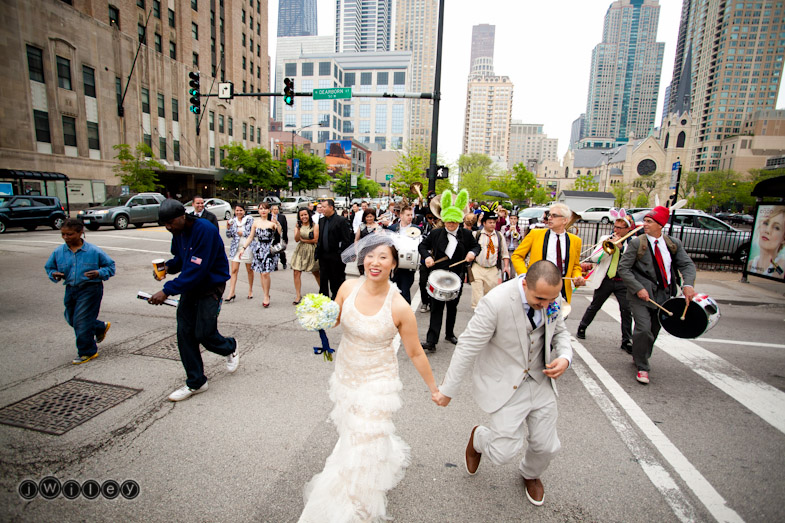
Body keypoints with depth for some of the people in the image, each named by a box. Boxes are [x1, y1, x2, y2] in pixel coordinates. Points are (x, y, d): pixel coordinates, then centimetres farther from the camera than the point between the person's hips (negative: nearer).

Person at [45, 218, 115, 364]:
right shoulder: (58, 252, 1)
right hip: (70, 289, 6)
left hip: (90, 289, -6)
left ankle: (87, 352, 10)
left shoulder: (93, 251, -11)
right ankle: (101, 327, 44)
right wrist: (54, 274, -7)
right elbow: (49, 267, 15)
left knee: (81, 321, -5)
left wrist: (99, 273, -22)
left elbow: (110, 266, -3)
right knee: (71, 319, 19)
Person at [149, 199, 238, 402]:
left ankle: (230, 348, 29)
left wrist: (167, 290, -27)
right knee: (185, 333, 4)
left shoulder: (205, 230, -23)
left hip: (210, 286, -8)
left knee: (203, 333, -7)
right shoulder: (178, 232, 4)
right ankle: (195, 383, 17)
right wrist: (168, 267, -4)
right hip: (190, 286, 8)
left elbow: (196, 269, -27)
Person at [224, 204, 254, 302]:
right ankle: (231, 294, -2)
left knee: (249, 270, 8)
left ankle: (250, 290, 25)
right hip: (236, 248, 2)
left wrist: (243, 233, -13)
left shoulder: (249, 219, -2)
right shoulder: (233, 221, 8)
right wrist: (228, 227, -8)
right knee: (234, 270, -4)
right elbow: (229, 236, 8)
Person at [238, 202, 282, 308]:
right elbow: (250, 237, 14)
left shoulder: (272, 221, -3)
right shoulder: (256, 222, 9)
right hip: (259, 249, 4)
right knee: (261, 273, 5)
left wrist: (277, 224, -27)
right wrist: (243, 248, 9)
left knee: (265, 273, -10)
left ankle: (266, 296, 6)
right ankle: (266, 295, 18)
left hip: (269, 249, -4)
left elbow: (281, 233, -14)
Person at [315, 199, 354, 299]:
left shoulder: (341, 221, -9)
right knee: (323, 280, 12)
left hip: (336, 257, -6)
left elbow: (346, 240, -12)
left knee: (336, 280, 6)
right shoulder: (321, 220, 12)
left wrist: (341, 254, -15)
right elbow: (320, 237, 16)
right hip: (323, 256, 6)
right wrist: (318, 252, 8)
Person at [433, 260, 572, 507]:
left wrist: (565, 357, -13)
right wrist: (448, 390, -16)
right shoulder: (496, 302, -31)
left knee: (547, 446, 12)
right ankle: (478, 437, 33)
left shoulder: (550, 295, -11)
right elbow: (467, 347, -23)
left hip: (540, 379, 5)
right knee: (505, 451, -7)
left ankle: (531, 474, 51)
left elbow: (559, 332, 9)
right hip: (504, 383, -5)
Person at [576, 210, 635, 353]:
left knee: (627, 310, -2)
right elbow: (594, 257, -4)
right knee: (594, 306, 12)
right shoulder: (606, 239, 5)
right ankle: (582, 328, 31)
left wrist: (621, 247, -18)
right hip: (605, 280, 1)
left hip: (623, 282, -1)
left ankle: (626, 341, 11)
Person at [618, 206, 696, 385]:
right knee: (644, 329, -14)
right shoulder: (636, 243, -7)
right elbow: (623, 268, -9)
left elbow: (687, 265, 3)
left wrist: (688, 284, -16)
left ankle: (640, 358, 38)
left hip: (664, 294, 5)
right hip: (641, 295, -4)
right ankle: (642, 367, 3)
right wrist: (638, 288, -18)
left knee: (654, 330, 15)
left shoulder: (674, 244, 5)